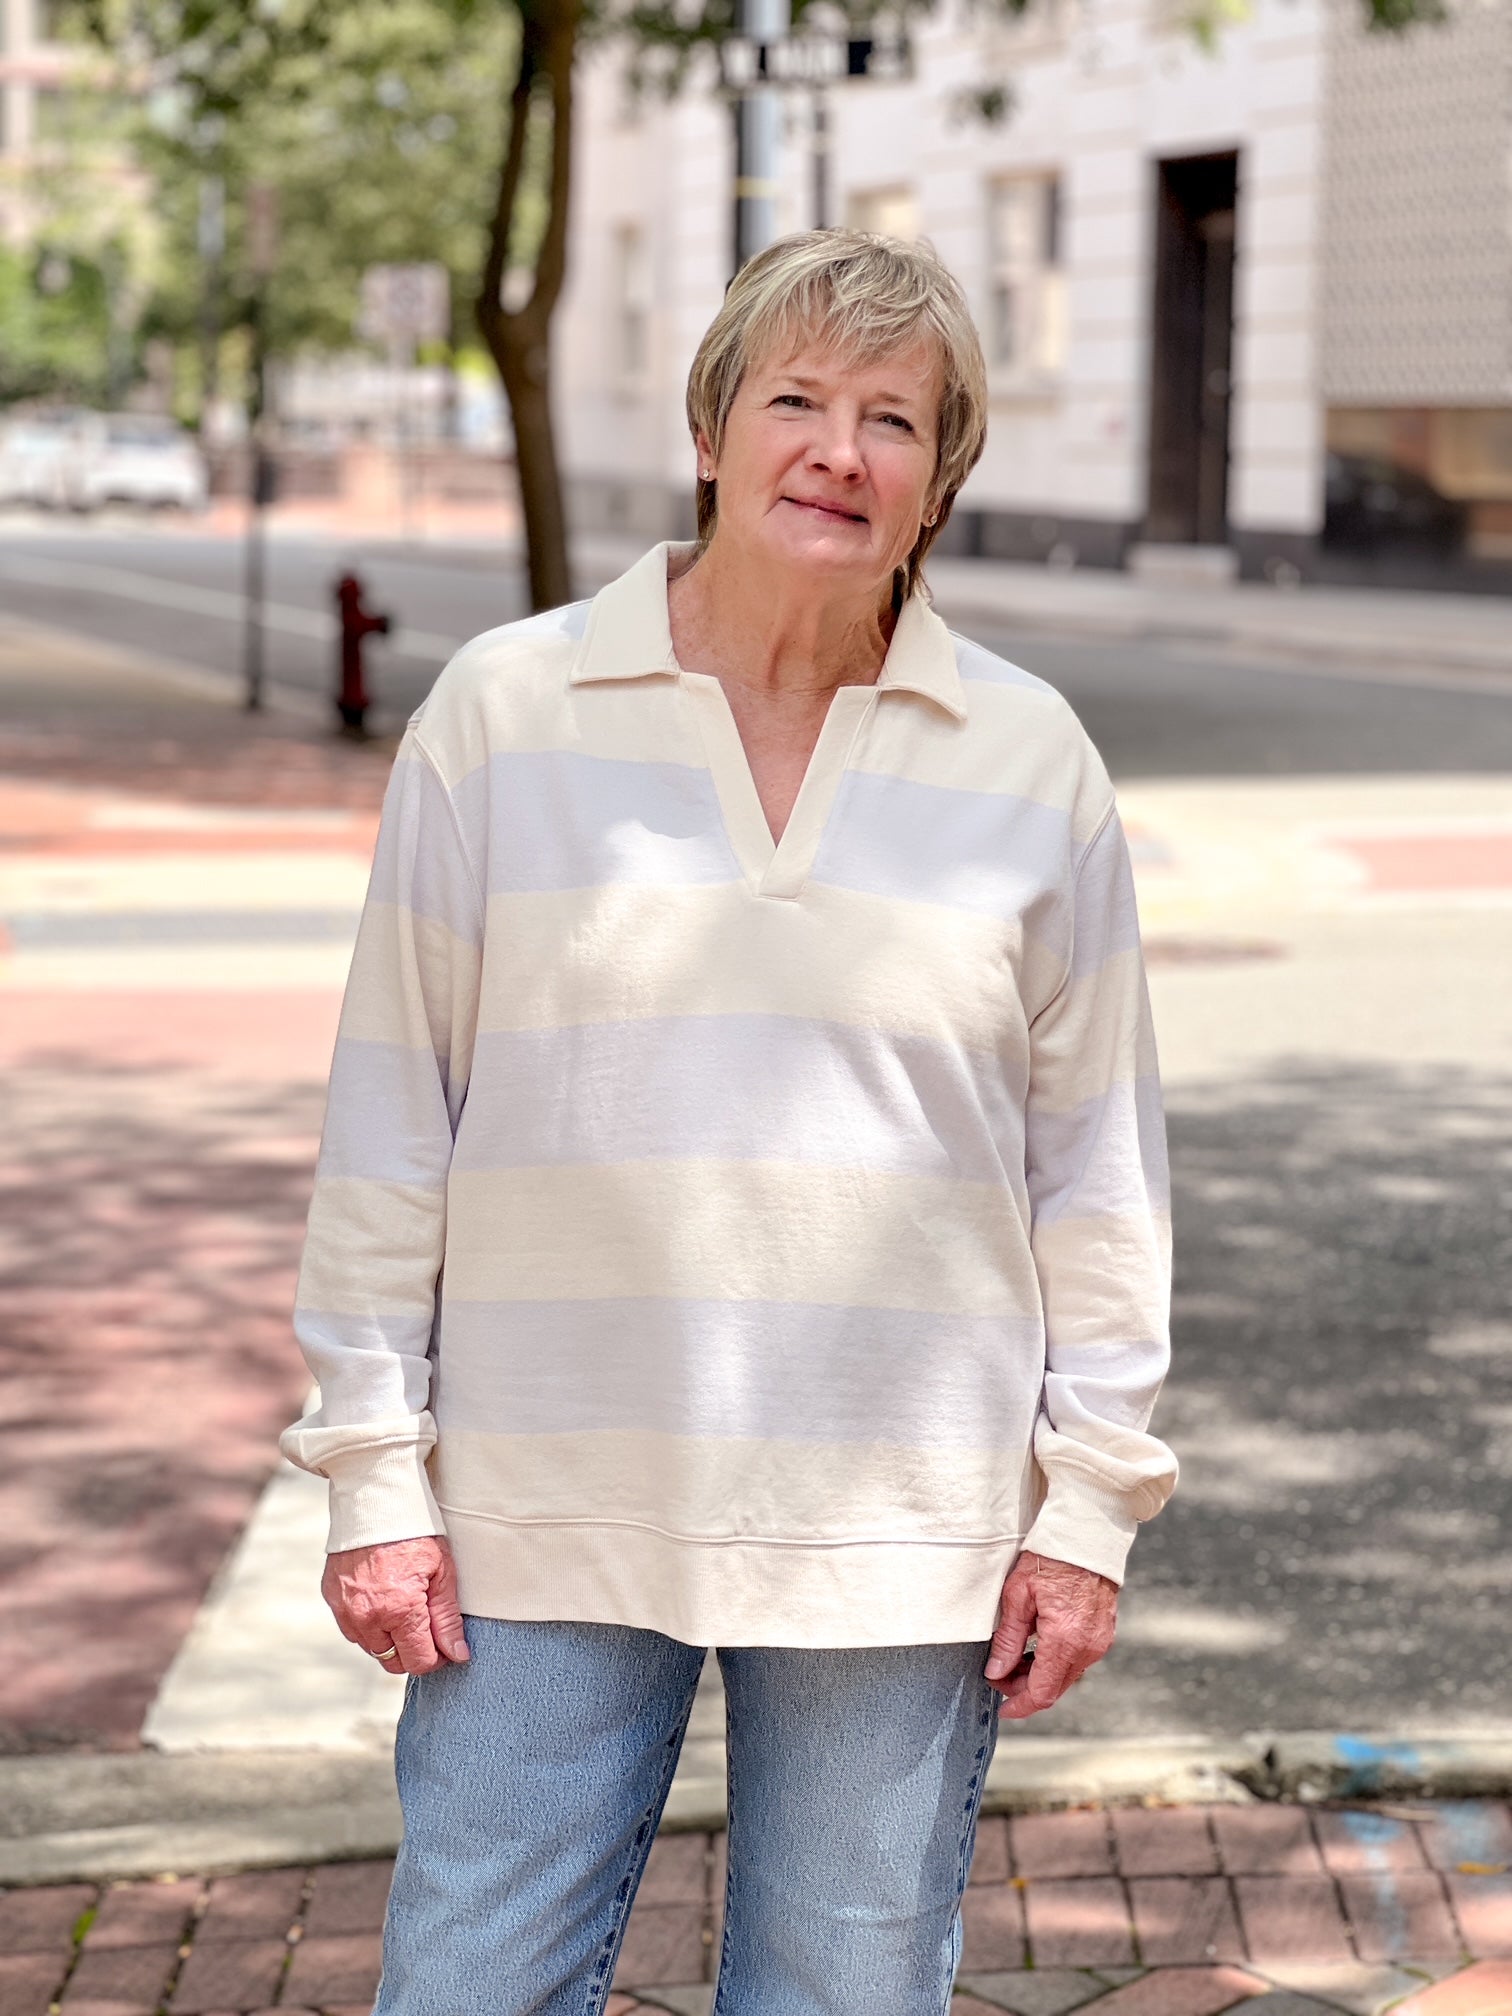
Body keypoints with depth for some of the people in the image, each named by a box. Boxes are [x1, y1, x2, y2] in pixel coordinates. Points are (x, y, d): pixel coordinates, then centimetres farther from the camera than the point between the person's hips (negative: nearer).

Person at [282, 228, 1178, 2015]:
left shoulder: (1031, 761, 2)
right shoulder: (502, 711, -1)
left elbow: (1098, 1157, 6)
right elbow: (391, 1115, 2)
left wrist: (1090, 1500, 3)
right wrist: (375, 1471, 0)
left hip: (897, 1532, 1)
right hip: (545, 1516, 0)